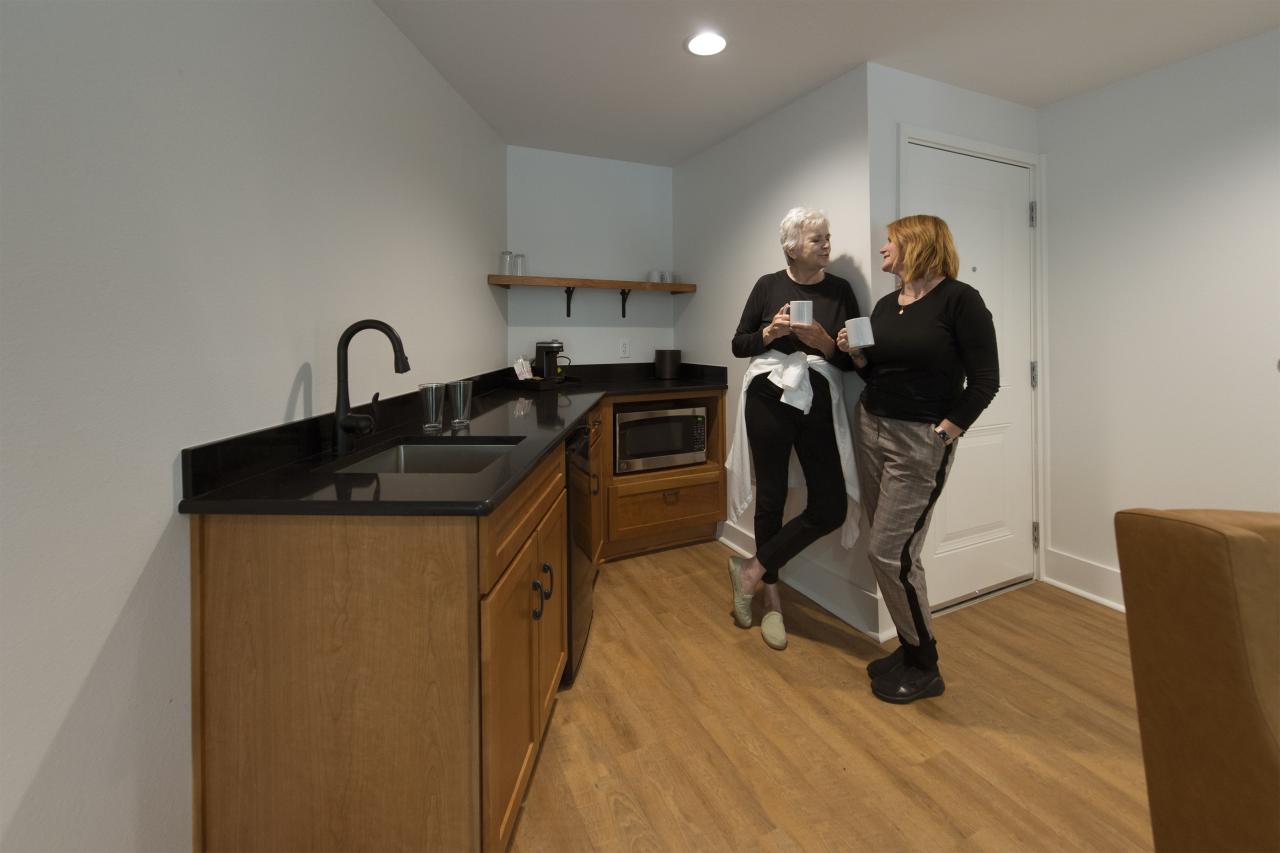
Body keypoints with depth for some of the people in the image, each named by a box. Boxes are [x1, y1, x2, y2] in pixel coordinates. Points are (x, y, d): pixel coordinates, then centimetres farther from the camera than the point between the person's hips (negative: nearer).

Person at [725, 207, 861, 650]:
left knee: (831, 508, -5)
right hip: (769, 398, -1)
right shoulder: (769, 285, 3)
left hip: (818, 403, 2)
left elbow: (852, 360, 3)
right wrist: (770, 332, -13)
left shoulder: (840, 290, 5)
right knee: (771, 498, 6)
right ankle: (772, 595, 26)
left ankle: (753, 570, 13)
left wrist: (824, 342, -15)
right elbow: (739, 345, 5)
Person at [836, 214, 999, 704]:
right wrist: (855, 354, -1)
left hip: (920, 442, -7)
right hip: (869, 429, 7)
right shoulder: (885, 305, 11)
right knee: (890, 549, 11)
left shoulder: (959, 300, -9)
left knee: (890, 551, -8)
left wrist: (946, 432, -13)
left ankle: (925, 668, 13)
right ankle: (910, 646, 27)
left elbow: (985, 379, -10)